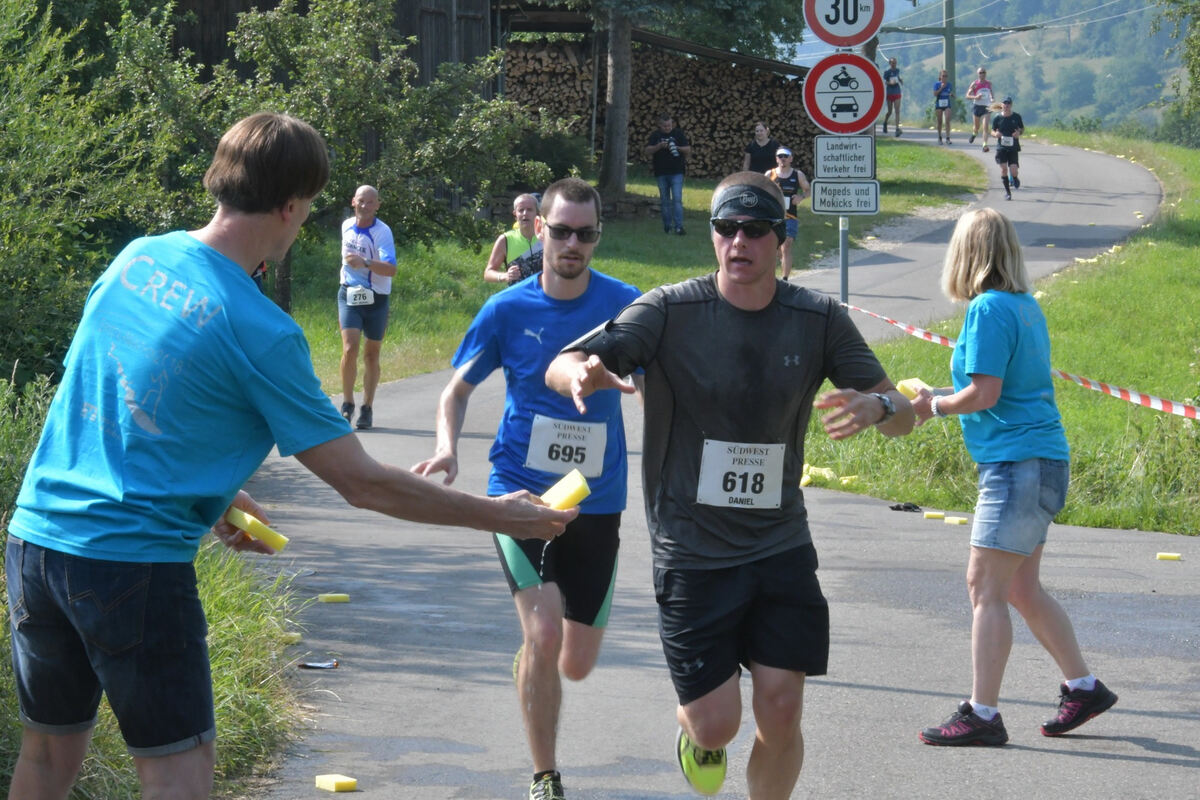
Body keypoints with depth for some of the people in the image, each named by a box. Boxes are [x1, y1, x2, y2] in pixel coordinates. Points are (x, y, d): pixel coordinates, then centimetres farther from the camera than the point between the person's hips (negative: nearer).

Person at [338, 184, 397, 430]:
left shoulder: (382, 232, -14)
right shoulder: (346, 226, 3)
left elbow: (391, 269, -28)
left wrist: (365, 263, -43)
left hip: (376, 299, -2)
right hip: (350, 296, 2)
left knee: (371, 354, 7)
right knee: (349, 349, -15)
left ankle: (367, 409, 17)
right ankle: (347, 405, -3)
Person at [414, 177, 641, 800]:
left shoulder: (626, 305, -4)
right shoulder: (507, 311, -3)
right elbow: (459, 389, 7)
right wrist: (447, 447, -12)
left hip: (597, 504, 2)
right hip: (520, 492, -1)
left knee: (576, 665, 6)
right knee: (544, 635, -21)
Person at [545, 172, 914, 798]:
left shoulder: (820, 320, -1)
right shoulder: (672, 311, -9)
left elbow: (901, 416, 3)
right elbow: (560, 368, -13)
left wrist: (878, 405, -23)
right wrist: (580, 373, -39)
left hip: (781, 548, 2)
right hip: (691, 552, -2)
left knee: (781, 714, -3)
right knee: (717, 725, -2)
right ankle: (695, 732, 36)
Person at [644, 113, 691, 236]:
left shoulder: (679, 133, 3)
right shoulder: (655, 135, 6)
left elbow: (688, 150, 1)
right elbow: (648, 151, -3)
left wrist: (677, 148, -17)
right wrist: (659, 146, -19)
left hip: (676, 172, -2)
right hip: (661, 173, 2)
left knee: (677, 199, -12)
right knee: (664, 201, 9)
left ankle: (678, 226, -14)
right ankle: (667, 225, 19)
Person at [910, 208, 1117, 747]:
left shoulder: (988, 309, -14)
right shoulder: (1025, 304, 13)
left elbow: (983, 395, -18)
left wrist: (935, 405, -1)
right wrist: (941, 398, 17)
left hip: (1019, 465, -10)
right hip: (1037, 460, 10)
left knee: (985, 585, -7)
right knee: (1021, 588, 16)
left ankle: (981, 715, -6)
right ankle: (1083, 687, 24)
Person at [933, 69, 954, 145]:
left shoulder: (950, 85, 5)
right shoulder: (937, 84, -3)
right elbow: (935, 94, -11)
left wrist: (952, 95, -6)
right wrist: (941, 88, -18)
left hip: (947, 105, 1)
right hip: (939, 105, -1)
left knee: (947, 121, -12)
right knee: (939, 122, 6)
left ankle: (948, 138, -13)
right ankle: (939, 138, 23)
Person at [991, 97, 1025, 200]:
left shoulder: (1016, 117, 2)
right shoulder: (997, 118, 2)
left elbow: (1023, 129, 13)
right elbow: (992, 131, 10)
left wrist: (1019, 133, -10)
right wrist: (995, 134, -14)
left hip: (1013, 147, 0)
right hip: (1001, 147, 0)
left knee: (1013, 170, -10)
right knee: (1003, 169, -7)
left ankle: (1014, 179, 27)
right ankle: (1007, 191, 6)